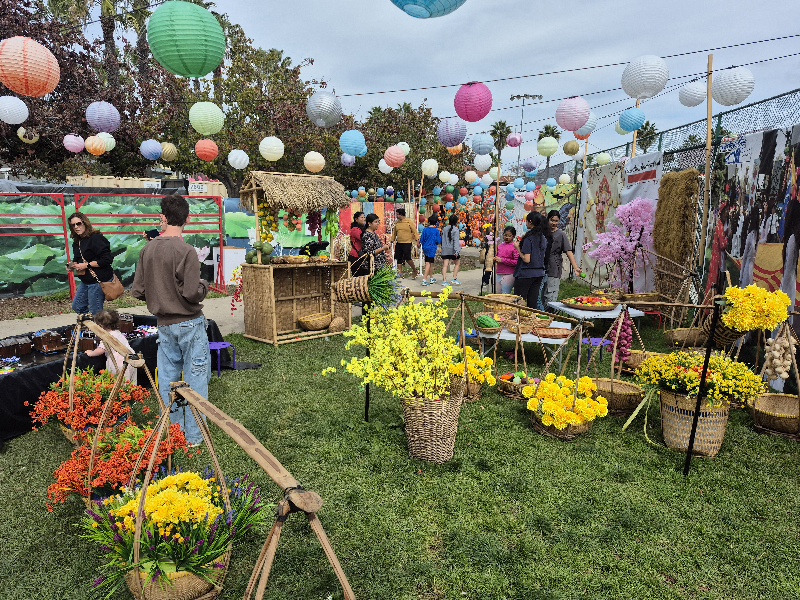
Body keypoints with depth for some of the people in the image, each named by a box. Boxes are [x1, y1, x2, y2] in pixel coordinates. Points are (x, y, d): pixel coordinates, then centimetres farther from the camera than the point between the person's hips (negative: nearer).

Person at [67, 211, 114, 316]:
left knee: (95, 313, -4)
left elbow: (107, 259, -23)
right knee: (77, 306, 17)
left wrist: (86, 265, -20)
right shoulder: (77, 241, 11)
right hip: (86, 281, 10)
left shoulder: (95, 238, -17)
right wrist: (73, 265, 1)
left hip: (98, 280, -10)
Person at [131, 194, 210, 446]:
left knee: (167, 380, 15)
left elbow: (137, 292, 3)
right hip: (190, 325, -6)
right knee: (195, 379, 5)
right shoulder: (186, 251, -17)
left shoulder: (148, 250, 1)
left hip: (164, 326, 6)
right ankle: (194, 437, 12)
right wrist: (204, 285, 0)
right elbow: (193, 294, -21)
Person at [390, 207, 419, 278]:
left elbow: (415, 231, -6)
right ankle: (400, 273, 13)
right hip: (398, 243, 6)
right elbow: (394, 233, 18)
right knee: (399, 258, 5)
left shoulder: (409, 222, -6)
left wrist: (417, 240, -13)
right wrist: (392, 241, 16)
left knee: (407, 258, -11)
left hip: (407, 243, -6)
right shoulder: (397, 223, 10)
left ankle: (414, 270, 11)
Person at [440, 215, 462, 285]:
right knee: (457, 264, 13)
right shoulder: (455, 230, -11)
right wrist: (456, 251, -20)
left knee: (445, 265, 2)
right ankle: (454, 279, 8)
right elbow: (456, 241, -17)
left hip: (445, 250, 4)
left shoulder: (444, 229, 6)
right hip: (453, 250, -4)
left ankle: (444, 280, -4)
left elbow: (442, 239, 12)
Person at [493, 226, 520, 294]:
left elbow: (516, 262, -17)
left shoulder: (515, 247, -9)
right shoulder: (500, 246, 12)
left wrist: (502, 260, -17)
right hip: (499, 274, 8)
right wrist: (495, 259, 4)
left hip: (509, 275, -7)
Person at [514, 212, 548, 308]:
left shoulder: (529, 238, -14)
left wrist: (518, 248, -6)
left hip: (526, 274, -8)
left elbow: (527, 259, -18)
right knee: (533, 303, 11)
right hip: (539, 274, 8)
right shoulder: (543, 238, 9)